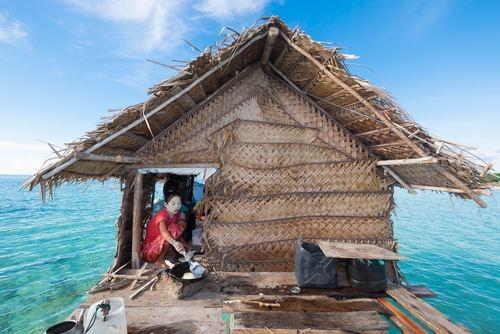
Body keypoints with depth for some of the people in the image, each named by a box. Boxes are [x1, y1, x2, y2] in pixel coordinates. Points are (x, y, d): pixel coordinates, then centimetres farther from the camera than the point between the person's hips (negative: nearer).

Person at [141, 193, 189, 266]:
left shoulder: (176, 215, -1)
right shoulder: (162, 215, -23)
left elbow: (178, 234, 7)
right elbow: (163, 232, -44)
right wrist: (175, 243, -60)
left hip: (161, 248, 7)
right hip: (150, 250, -7)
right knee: (173, 229, -27)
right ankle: (160, 259, -15)